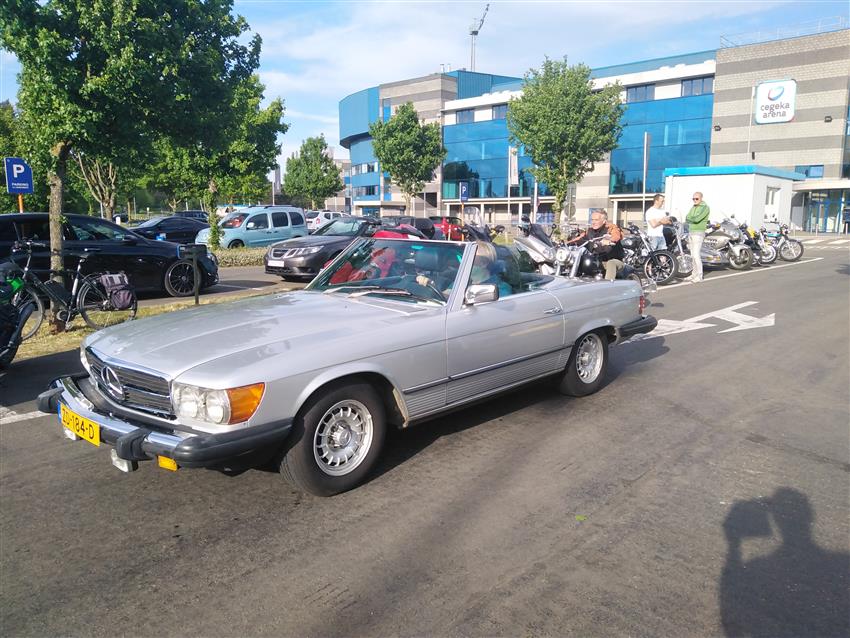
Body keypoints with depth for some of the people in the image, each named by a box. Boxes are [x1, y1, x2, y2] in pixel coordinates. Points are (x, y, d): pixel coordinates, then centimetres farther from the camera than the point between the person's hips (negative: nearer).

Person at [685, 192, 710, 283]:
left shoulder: (705, 207, -11)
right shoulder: (693, 207, 15)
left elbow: (697, 219, -22)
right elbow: (687, 219, 9)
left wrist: (689, 218, -5)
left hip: (698, 233, -8)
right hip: (691, 232, 8)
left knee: (696, 255, -12)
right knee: (693, 255, 9)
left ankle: (699, 276, -8)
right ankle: (694, 274, 15)